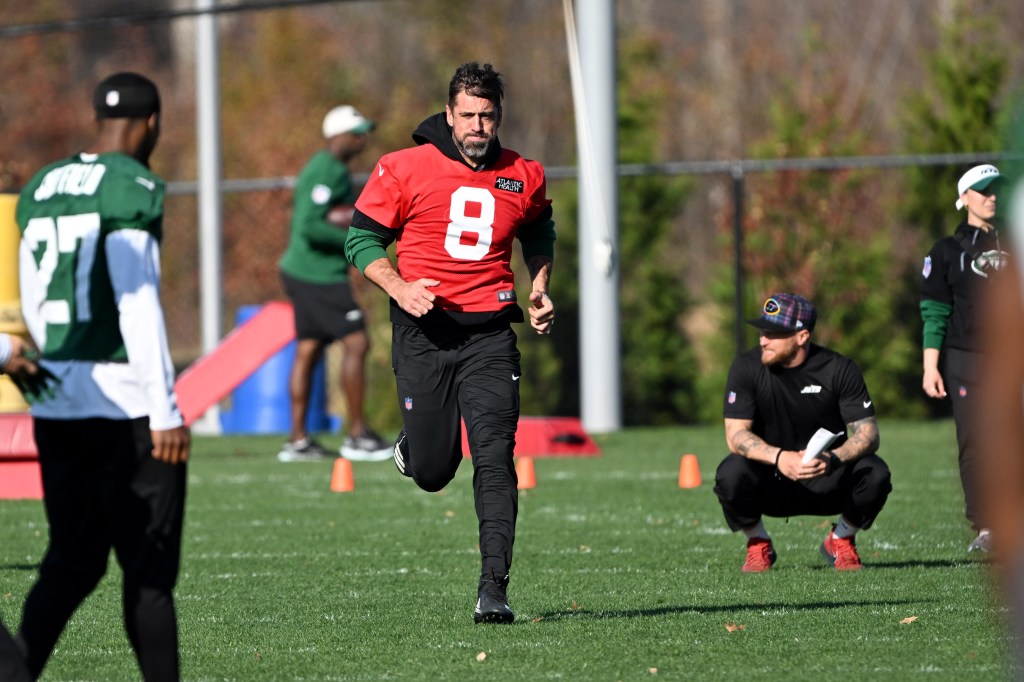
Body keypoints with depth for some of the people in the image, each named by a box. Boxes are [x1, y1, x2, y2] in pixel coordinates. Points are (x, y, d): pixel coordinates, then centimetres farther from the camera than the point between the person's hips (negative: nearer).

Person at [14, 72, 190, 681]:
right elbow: (137, 306, -16)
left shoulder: (42, 190, 12)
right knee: (148, 568, 2)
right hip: (125, 404, -7)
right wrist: (165, 412, -15)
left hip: (56, 402, 7)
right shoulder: (133, 188, -11)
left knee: (72, 561, 12)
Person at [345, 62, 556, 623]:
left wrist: (538, 289, 12)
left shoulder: (524, 178, 7)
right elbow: (362, 238, 1)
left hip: (489, 332, 1)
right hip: (424, 330, -1)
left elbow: (538, 233, 27)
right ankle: (414, 443, 41)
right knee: (432, 472, 3)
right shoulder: (405, 169, -4)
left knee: (495, 461, -12)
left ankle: (493, 588, -12)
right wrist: (399, 288, -14)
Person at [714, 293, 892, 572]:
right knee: (731, 474, -32)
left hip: (827, 483, 0)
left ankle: (841, 541, 2)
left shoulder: (838, 369, -12)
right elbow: (736, 434, -18)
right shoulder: (747, 366, -12)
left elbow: (868, 434, -17)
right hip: (771, 484, 0)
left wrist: (833, 459, -38)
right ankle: (758, 545, -1)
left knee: (875, 473, -28)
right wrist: (779, 457, -38)